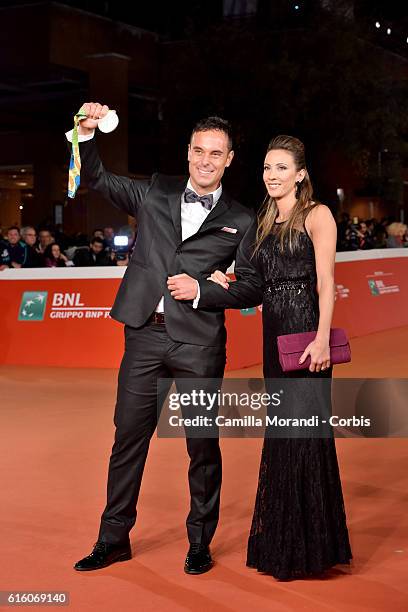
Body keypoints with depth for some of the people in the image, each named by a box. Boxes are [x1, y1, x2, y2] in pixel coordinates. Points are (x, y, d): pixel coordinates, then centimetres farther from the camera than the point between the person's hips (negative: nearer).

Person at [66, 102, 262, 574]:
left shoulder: (240, 221, 5)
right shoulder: (155, 193, 10)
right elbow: (97, 179, 11)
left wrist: (202, 291, -10)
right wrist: (88, 133, -5)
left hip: (199, 344, -1)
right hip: (145, 336, 2)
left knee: (203, 446, 7)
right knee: (128, 438, 7)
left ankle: (200, 543, 23)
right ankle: (113, 539, 21)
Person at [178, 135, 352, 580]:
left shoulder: (316, 216, -3)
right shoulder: (266, 222, 18)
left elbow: (326, 283, -11)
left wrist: (322, 339, -21)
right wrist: (225, 282, 0)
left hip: (305, 330, -7)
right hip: (274, 334, 7)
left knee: (302, 430, -6)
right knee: (281, 433, 11)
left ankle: (308, 546, 5)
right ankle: (283, 542, 21)